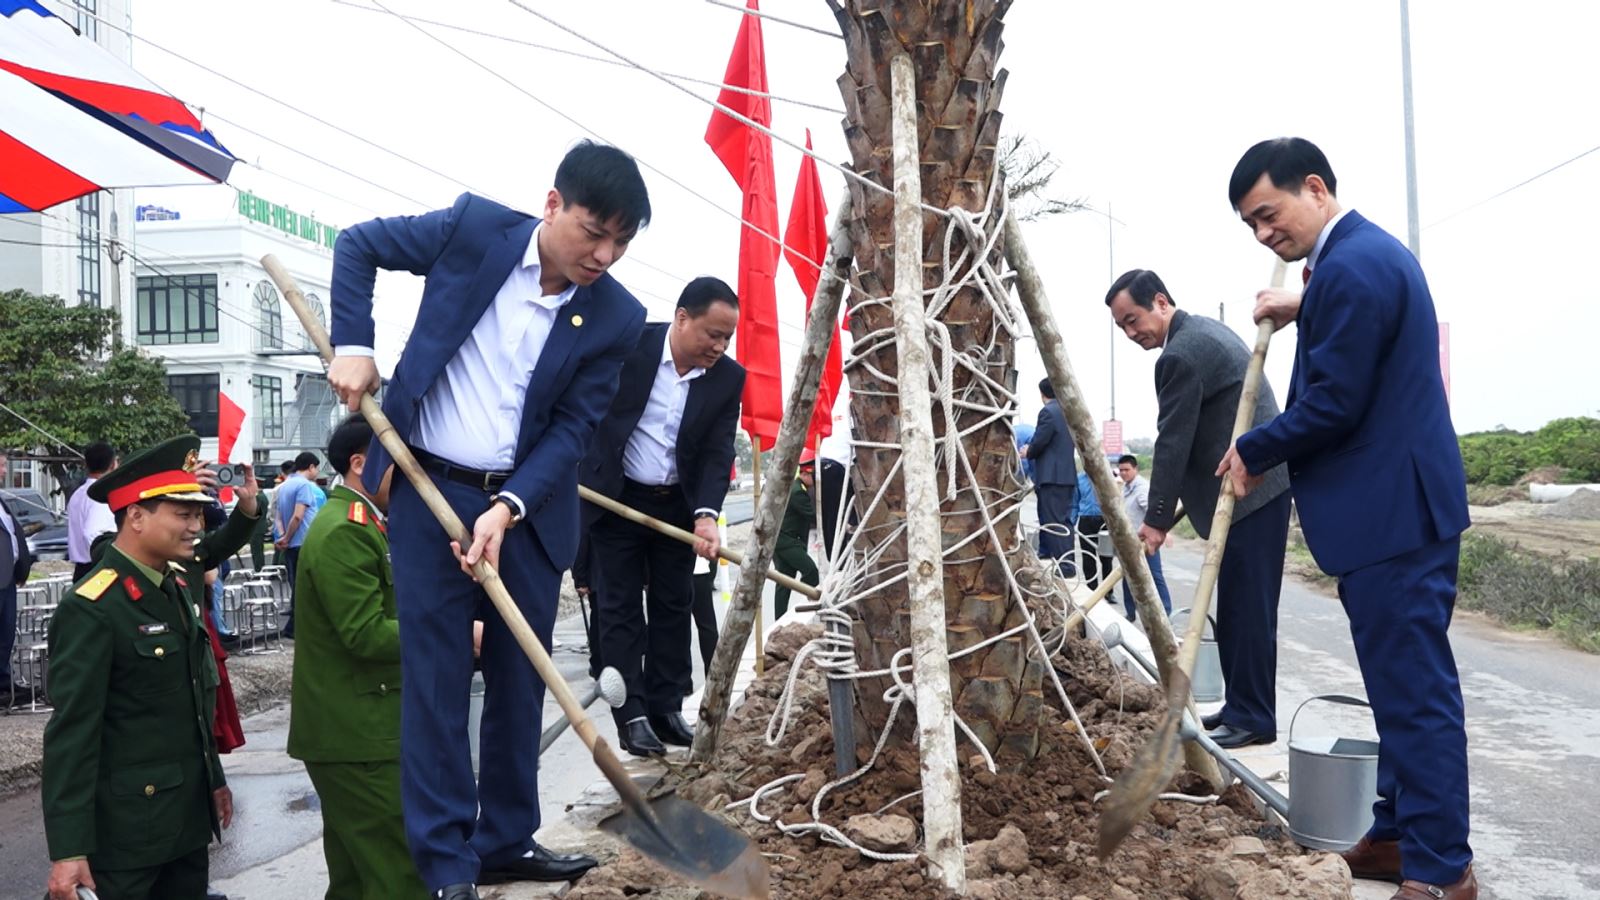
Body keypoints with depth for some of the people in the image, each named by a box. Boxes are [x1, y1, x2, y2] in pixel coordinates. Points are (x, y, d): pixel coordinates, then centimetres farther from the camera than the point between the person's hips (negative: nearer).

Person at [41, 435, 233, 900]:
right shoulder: (91, 609, -19)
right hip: (125, 827, -8)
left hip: (189, 814, 8)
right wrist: (68, 850, -22)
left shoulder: (177, 586, 7)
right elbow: (71, 734, -21)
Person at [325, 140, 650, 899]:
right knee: (437, 674, -1)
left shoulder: (615, 318, -6)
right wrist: (352, 344, -8)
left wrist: (508, 508, -18)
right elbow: (358, 245, 4)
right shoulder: (474, 229, -9)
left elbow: (573, 429, -5)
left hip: (529, 506, 3)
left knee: (520, 676, 10)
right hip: (430, 488, -2)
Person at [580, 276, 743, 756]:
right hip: (615, 498, -3)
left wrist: (706, 513, -25)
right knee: (620, 609, 0)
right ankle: (631, 715, 5)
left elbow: (718, 451, -11)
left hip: (677, 505, 3)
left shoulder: (728, 377, -7)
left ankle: (666, 707, 19)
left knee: (673, 607, 8)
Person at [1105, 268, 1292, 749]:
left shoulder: (1181, 355, -17)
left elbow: (1173, 443, -16)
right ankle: (1242, 706, 20)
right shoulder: (1206, 330, 16)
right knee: (1238, 606, 13)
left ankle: (1253, 718, 0)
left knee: (1246, 607, -6)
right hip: (1259, 481, 11)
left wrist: (1157, 519, -10)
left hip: (1249, 490, -11)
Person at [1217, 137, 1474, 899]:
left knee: (1414, 689, -5)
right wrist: (1305, 312, 21)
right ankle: (1399, 835, 26)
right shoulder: (1368, 251, 16)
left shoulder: (1350, 268, -18)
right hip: (1398, 508, 11)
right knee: (1404, 685, 16)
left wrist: (1252, 451, -6)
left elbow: (1332, 404, -19)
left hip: (1392, 515, -11)